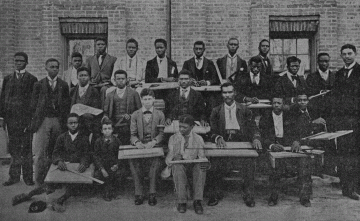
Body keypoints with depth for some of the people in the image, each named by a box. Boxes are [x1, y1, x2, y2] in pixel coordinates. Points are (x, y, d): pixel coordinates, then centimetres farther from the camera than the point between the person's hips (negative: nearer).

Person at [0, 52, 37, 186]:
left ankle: (28, 177, 9)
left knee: (26, 149, 1)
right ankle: (14, 176, 16)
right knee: (13, 149, 7)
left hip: (26, 119, -3)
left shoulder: (32, 79, 3)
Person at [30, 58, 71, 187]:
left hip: (58, 121, 1)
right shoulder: (39, 85, 7)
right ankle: (39, 183, 4)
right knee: (40, 153, -4)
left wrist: (64, 120, 2)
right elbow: (33, 105, 7)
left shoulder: (64, 85, 10)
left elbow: (67, 105, 9)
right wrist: (35, 120, 2)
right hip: (43, 121, -1)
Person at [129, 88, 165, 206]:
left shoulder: (160, 114, 8)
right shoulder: (135, 115, 10)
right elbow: (133, 134, 6)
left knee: (155, 161, -33)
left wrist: (153, 142, -17)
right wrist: (137, 142, -17)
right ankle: (139, 194, -18)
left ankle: (152, 194, -19)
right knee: (133, 161, -30)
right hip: (140, 145, 1)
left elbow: (161, 133, 3)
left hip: (154, 145, -1)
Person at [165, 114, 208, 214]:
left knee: (200, 168, -33)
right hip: (179, 166, 0)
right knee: (178, 167, -35)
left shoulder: (198, 139, 8)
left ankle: (197, 201, -29)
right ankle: (181, 201, -29)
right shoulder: (173, 138, 8)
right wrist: (169, 161, -25)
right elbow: (170, 154, 0)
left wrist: (205, 164, -23)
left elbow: (201, 156, 1)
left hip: (193, 166, 0)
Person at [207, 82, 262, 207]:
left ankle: (249, 196, -7)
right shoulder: (216, 111, 13)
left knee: (249, 162, -27)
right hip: (223, 142, 1)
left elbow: (252, 127, 4)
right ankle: (214, 195, -1)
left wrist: (256, 138, -17)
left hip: (241, 142, 0)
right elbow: (212, 131, 4)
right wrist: (218, 138, -18)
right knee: (215, 164, -24)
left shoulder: (244, 110, 12)